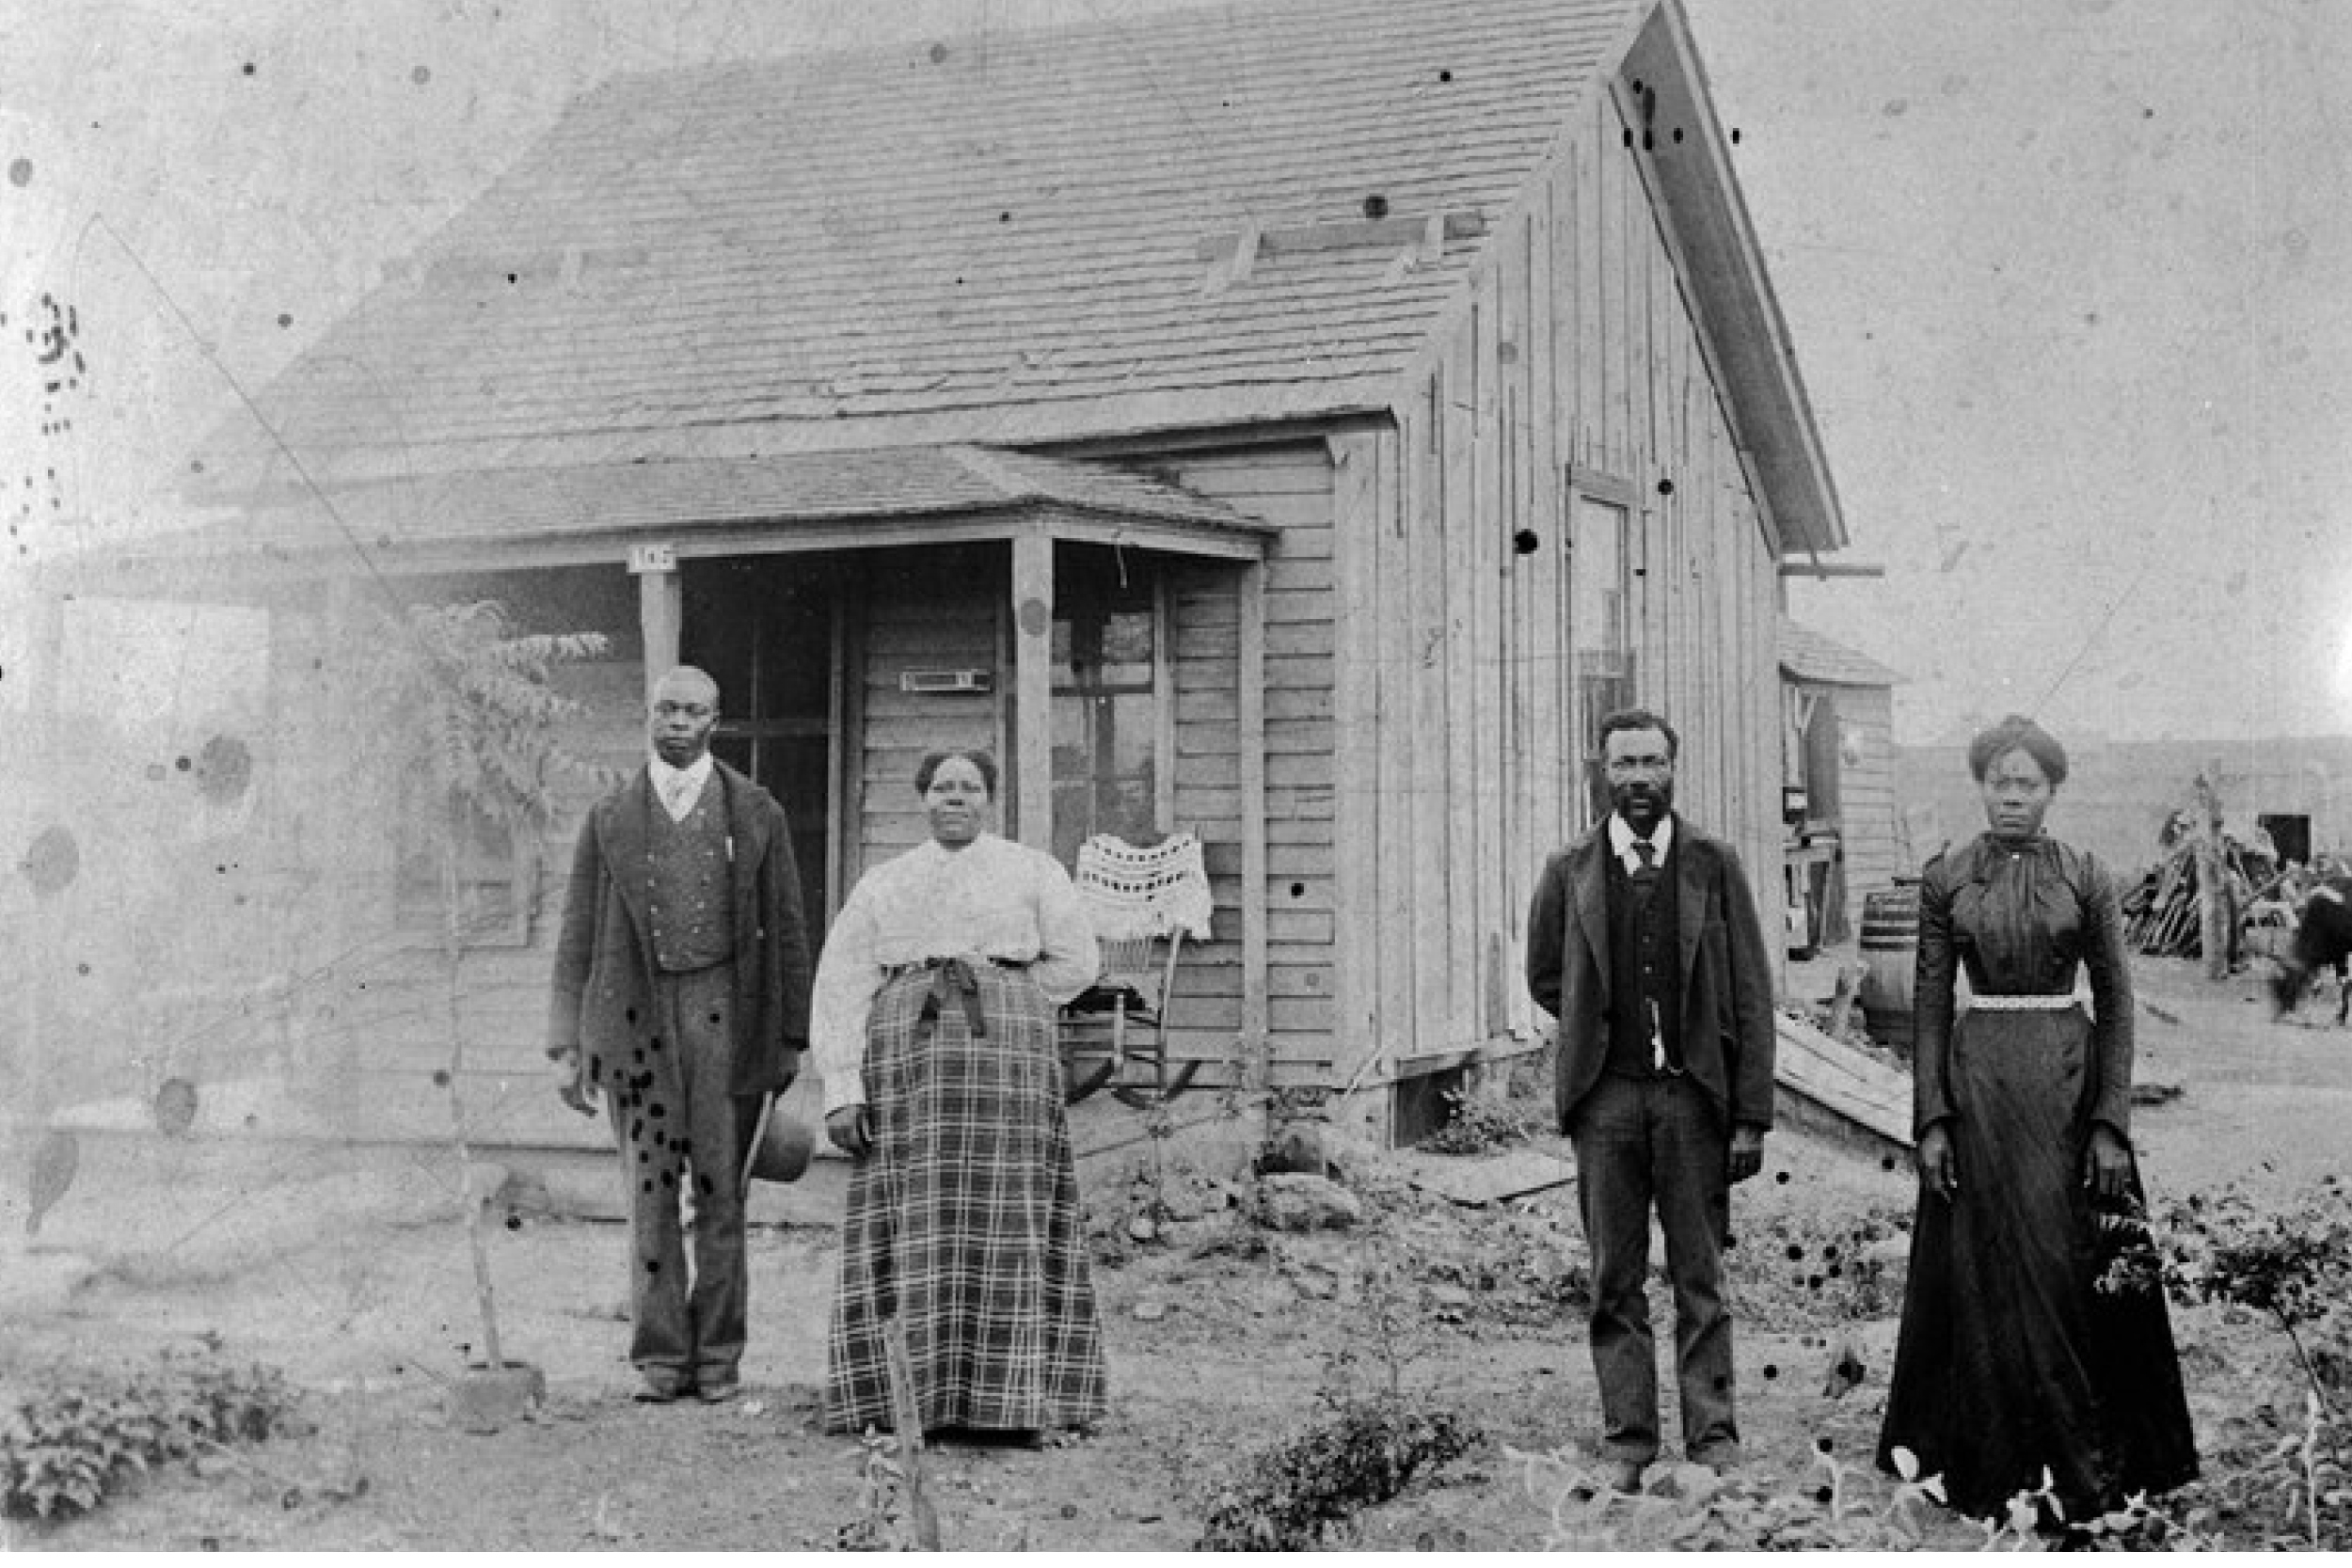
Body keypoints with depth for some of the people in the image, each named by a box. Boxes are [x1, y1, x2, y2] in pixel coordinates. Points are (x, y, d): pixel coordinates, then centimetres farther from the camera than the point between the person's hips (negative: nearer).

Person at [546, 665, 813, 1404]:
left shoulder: (756, 813, 6)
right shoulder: (608, 817, 8)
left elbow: (786, 930, 7)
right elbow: (578, 936, 8)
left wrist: (792, 1039, 4)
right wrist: (566, 1046, 2)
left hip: (724, 1011, -1)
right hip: (635, 1013, 1)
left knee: (720, 1190, 2)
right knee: (649, 1192, 2)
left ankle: (718, 1354, 12)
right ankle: (660, 1357, 10)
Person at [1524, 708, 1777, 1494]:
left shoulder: (1713, 864, 3)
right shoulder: (1569, 871, 5)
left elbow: (1750, 996, 1)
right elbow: (1545, 977, 19)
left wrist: (1752, 1117, -3)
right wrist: (1602, 1028, 8)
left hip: (1693, 1093, -1)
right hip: (1605, 1098, 1)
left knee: (1700, 1279, 2)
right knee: (1616, 1282, 5)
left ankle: (1713, 1440, 8)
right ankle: (1627, 1444, 11)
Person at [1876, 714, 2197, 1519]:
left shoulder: (2085, 878, 1)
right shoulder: (1945, 879, 4)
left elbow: (2116, 1000, 1)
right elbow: (1929, 1002, 4)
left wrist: (2112, 1123, -6)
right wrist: (1931, 1119, -4)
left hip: (2070, 1078, -1)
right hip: (1977, 1080, 1)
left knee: (2073, 1268, -1)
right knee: (1987, 1275, 3)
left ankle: (2089, 1463, 11)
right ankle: (2000, 1465, 13)